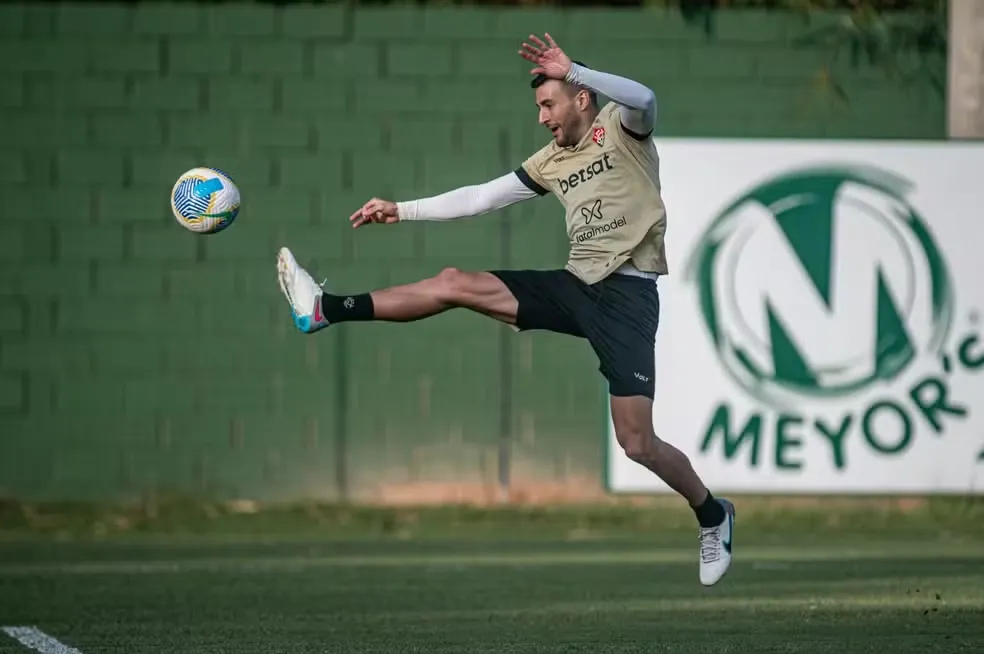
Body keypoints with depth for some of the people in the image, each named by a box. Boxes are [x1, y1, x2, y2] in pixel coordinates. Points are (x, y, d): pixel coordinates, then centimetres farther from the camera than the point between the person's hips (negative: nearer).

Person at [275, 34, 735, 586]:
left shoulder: (620, 127, -4)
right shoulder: (553, 161, 15)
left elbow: (645, 99, -28)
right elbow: (481, 199, 18)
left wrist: (569, 70, -33)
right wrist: (403, 210, 15)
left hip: (627, 294, -7)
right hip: (578, 285, 7)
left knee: (638, 444, -9)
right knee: (455, 283, -2)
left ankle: (713, 516, 15)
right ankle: (325, 310, -3)